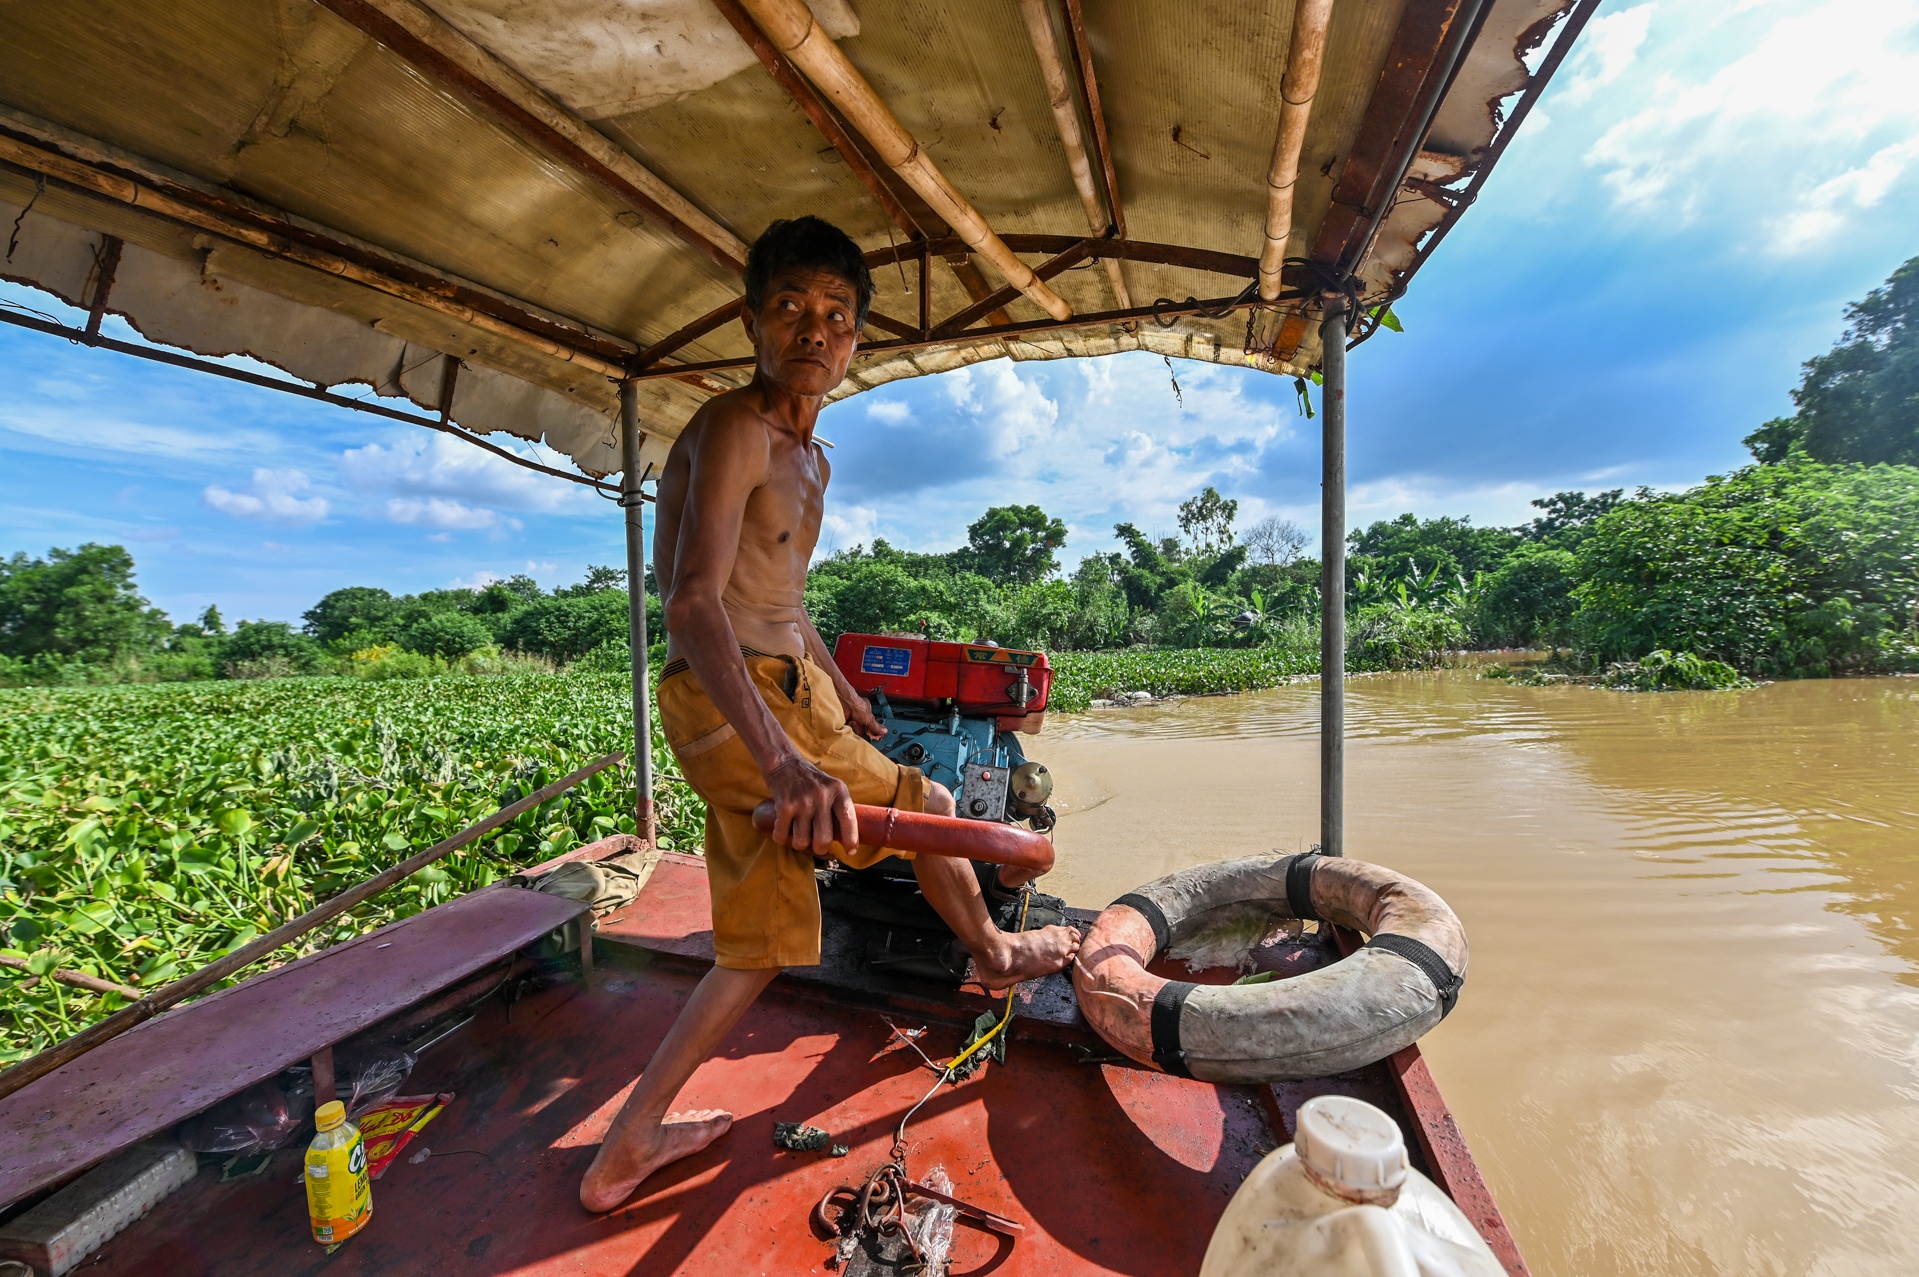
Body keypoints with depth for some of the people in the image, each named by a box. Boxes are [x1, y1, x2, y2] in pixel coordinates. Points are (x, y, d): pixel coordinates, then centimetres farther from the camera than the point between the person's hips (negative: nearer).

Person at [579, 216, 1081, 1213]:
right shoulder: (735, 429, -14)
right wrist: (782, 758, -39)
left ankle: (628, 1146, 27)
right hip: (742, 705, -9)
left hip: (776, 698, 10)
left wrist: (840, 690, 34)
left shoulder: (809, 459, 17)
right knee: (929, 809, 9)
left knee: (765, 946, 15)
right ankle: (994, 951, 38)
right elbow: (693, 603, -27)